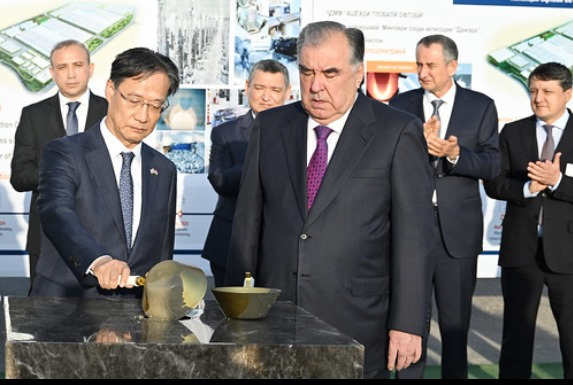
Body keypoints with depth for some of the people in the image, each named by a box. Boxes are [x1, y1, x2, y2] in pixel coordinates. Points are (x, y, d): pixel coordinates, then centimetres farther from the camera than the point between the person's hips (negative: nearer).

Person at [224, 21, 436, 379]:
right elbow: (248, 221, 11)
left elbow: (414, 235, -5)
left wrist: (408, 324, -9)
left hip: (356, 325, -3)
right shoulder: (270, 126, 9)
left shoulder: (398, 133, -3)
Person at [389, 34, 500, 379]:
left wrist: (455, 155, -20)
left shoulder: (481, 106, 2)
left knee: (456, 321, 7)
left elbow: (492, 164, -3)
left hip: (458, 230, -1)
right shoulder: (401, 105, 5)